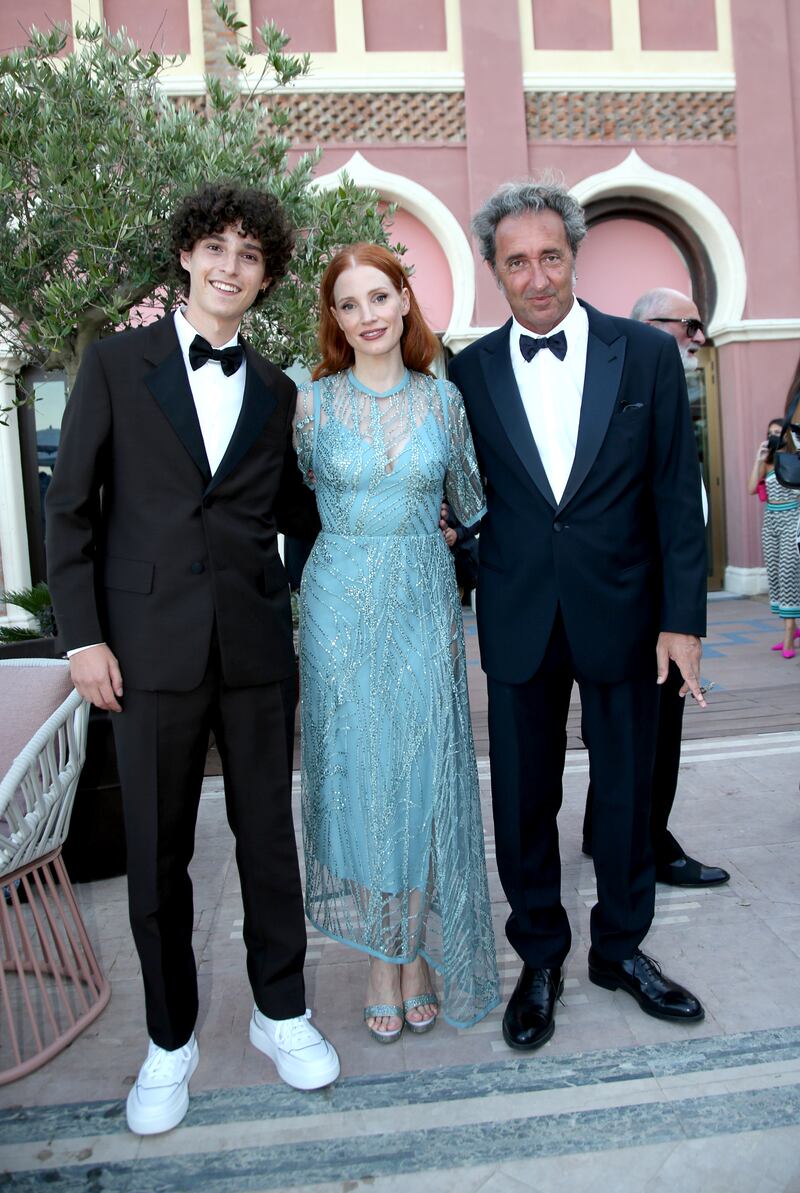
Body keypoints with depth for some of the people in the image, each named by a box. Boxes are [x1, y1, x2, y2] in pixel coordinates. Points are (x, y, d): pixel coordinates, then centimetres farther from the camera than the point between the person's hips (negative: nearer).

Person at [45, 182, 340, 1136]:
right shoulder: (115, 364, 4)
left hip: (256, 643, 2)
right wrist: (83, 635, -5)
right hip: (151, 645, -2)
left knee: (270, 835, 10)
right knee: (157, 851, 8)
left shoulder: (276, 390, 12)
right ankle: (170, 1039, 29)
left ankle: (279, 1012, 32)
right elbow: (70, 506, 2)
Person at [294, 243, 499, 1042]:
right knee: (357, 772, 5)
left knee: (426, 772, 5)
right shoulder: (311, 403, 0)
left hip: (424, 604, 1)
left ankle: (420, 952, 23)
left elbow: (470, 502, 12)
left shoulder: (443, 399, 5)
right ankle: (381, 957, 22)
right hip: (342, 606, -1)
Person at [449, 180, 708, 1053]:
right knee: (523, 798, 9)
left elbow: (676, 493, -1)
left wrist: (683, 618, -5)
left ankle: (620, 948, 35)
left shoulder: (647, 355, 0)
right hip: (518, 620, 1)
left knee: (627, 790, 12)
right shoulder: (469, 373, 3)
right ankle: (540, 959, 31)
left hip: (622, 613, 0)